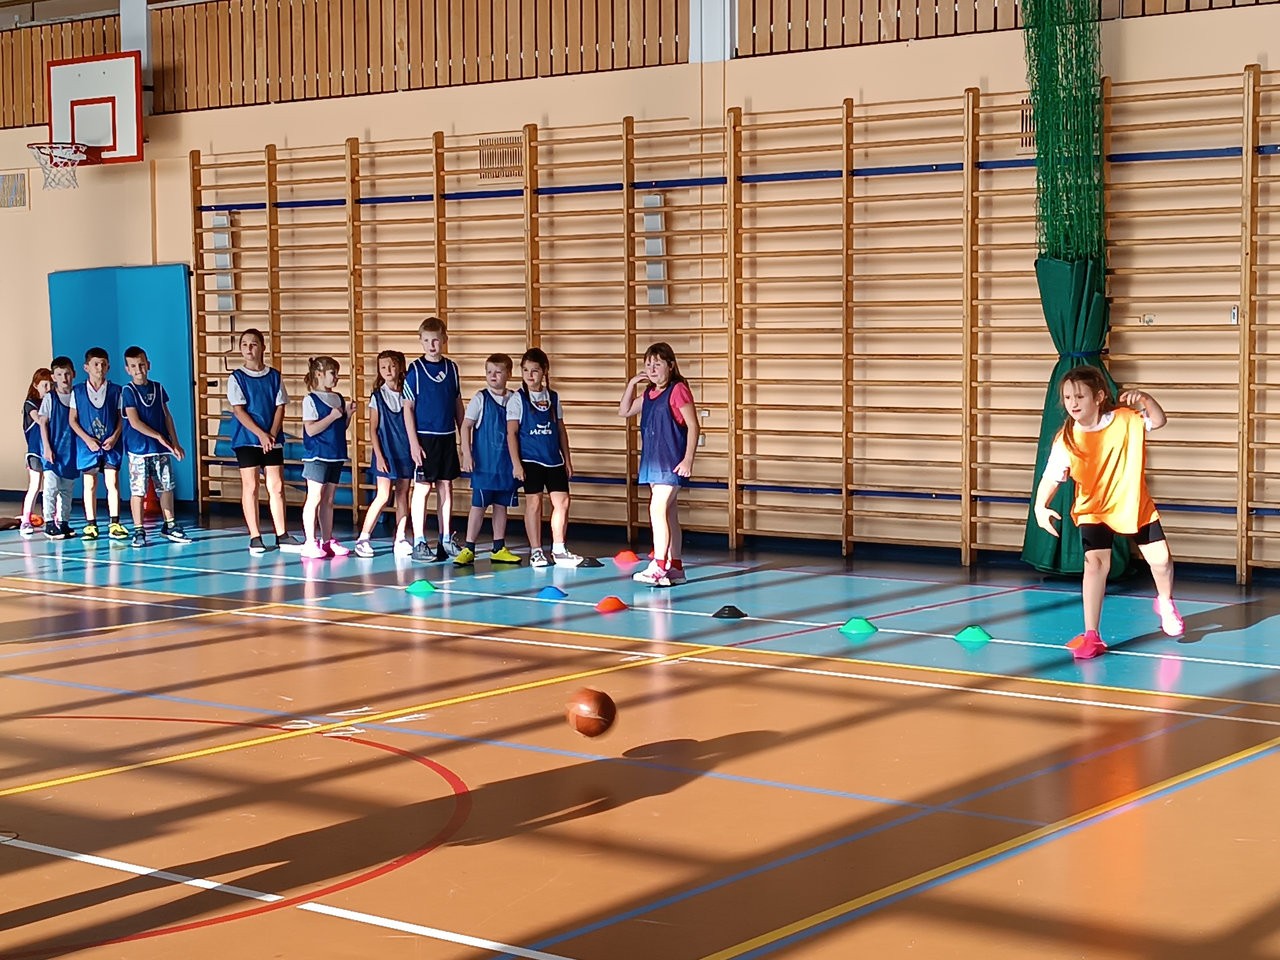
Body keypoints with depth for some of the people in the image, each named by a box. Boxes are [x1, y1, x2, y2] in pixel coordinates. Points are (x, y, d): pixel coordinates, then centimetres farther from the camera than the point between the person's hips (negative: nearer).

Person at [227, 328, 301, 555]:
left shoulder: (274, 376, 7)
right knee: (250, 488, 0)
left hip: (273, 440, 3)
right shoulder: (236, 378, -2)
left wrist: (272, 434, -10)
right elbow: (239, 410, -8)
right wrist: (261, 434, -15)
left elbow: (280, 407, 4)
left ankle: (282, 536, 9)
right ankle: (255, 538, 5)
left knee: (277, 487, 2)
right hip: (246, 440, -3)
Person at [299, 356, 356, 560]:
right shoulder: (311, 399, -8)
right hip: (317, 456, -7)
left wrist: (348, 414, 2)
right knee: (314, 499, -6)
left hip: (335, 456, 7)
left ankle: (327, 541, 17)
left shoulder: (338, 398, 12)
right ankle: (310, 543, -6)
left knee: (328, 500, 12)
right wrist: (332, 416, -17)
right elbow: (311, 429, -16)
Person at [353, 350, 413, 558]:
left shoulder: (407, 394, 4)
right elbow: (373, 429, -1)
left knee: (402, 494, 6)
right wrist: (379, 456, -8)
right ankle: (363, 539, -3)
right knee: (383, 496, -9)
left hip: (405, 452, 3)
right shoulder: (377, 396, -1)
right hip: (386, 453, -3)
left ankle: (400, 539, 11)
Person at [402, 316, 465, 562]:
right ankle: (419, 543, 4)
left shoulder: (451, 368, 7)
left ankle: (446, 539, 17)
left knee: (446, 486, 9)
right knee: (422, 487, -1)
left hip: (448, 437, 4)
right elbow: (408, 408, -6)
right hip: (424, 437, -4)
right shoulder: (415, 369, -6)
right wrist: (413, 442, -12)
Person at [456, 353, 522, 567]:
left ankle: (499, 549, 17)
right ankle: (469, 549, 2)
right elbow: (466, 426, -4)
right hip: (484, 463, -3)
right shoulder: (480, 398, -4)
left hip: (507, 464, 3)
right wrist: (467, 454, -12)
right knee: (478, 505, -2)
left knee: (501, 505, 10)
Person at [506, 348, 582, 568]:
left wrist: (567, 459, 12)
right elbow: (512, 432, -5)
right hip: (530, 459, -4)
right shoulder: (517, 399, -2)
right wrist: (516, 463, -10)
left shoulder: (553, 397, 9)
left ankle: (559, 550, 12)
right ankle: (536, 551, 8)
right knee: (534, 502, -1)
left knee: (562, 501, 1)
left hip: (554, 459, 4)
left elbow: (561, 430, 15)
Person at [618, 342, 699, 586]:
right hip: (652, 462, 9)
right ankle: (675, 567, 18)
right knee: (669, 514, 12)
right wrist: (631, 383, 8)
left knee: (658, 509, -17)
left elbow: (693, 426, -13)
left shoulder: (678, 390, -11)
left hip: (672, 463, -9)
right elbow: (624, 411, 20)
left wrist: (688, 459, -18)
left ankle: (658, 567, -19)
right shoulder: (649, 393, 13)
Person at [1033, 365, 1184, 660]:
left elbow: (1158, 421, -4)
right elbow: (1051, 477, -18)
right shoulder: (1066, 440, -18)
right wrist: (1040, 506, -36)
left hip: (1136, 505, 2)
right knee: (1095, 563, -20)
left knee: (1160, 560, 4)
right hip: (1093, 511, -2)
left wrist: (1145, 399, -25)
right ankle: (1091, 635, -14)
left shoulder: (1125, 419, -13)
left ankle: (1165, 603, 40)